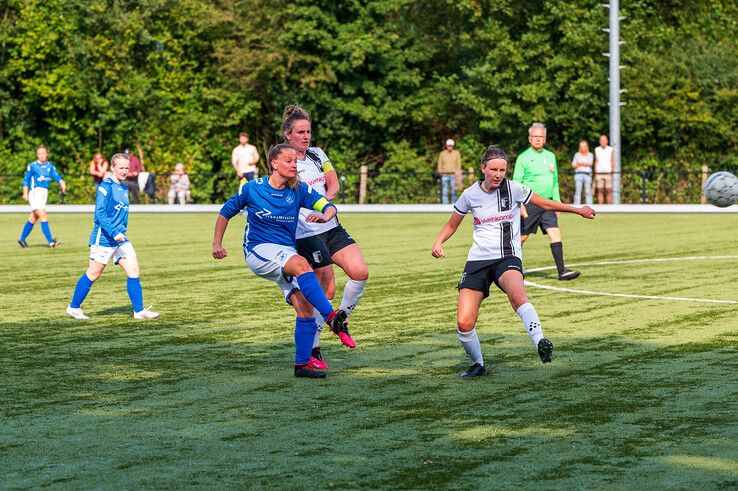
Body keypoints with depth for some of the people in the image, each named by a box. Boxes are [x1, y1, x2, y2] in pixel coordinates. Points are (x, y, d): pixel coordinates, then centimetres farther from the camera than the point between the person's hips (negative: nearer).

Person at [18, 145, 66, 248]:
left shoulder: (50, 166, 10)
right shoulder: (32, 166, -4)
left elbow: (56, 176, -2)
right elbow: (26, 179, 2)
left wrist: (62, 182, -21)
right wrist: (25, 193, -5)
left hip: (44, 193, 6)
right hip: (35, 192, -6)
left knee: (33, 218, 13)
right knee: (43, 216, -17)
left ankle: (22, 239, 26)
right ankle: (50, 241, -22)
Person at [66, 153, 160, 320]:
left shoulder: (124, 189, 14)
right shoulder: (106, 186, -12)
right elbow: (99, 214, -19)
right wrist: (114, 233, -24)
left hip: (120, 239, 8)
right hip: (103, 239, -8)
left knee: (134, 270, -2)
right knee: (93, 273, 1)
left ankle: (139, 311, 0)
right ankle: (74, 307, 15)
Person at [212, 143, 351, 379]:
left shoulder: (300, 190, 5)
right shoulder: (251, 189, -1)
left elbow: (329, 206, -1)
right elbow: (226, 213, 12)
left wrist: (324, 216, -24)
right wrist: (217, 244, 7)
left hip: (286, 255, 5)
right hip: (258, 251, -5)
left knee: (305, 305, -12)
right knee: (301, 264, -35)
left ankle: (302, 364, -3)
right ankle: (331, 318, -45)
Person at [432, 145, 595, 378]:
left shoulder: (514, 189, -1)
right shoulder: (470, 194, 4)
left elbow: (546, 204, 13)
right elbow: (451, 225, 18)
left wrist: (578, 210, 13)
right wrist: (438, 242, 0)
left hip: (508, 257, -2)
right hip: (478, 260, 2)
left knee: (517, 294, -40)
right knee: (464, 324, -10)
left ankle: (540, 343, -44)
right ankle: (478, 364, 15)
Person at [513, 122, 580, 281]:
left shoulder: (550, 156, 14)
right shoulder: (523, 158, -3)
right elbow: (516, 183, -6)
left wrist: (557, 202, 16)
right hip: (529, 204, -5)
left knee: (555, 233, -9)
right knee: (522, 237, 2)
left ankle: (562, 271, -15)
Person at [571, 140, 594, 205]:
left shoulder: (590, 155, 13)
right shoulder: (577, 155, 15)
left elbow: (590, 163, -3)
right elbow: (573, 165, 6)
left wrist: (580, 163, -2)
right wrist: (585, 164, -2)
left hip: (587, 174, 0)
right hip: (578, 173, 0)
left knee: (588, 191, -4)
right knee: (578, 191, -7)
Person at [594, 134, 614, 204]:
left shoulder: (610, 150, 1)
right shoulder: (597, 150, 8)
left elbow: (612, 162, 2)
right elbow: (596, 162, 12)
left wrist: (612, 173, -9)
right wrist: (595, 175, 7)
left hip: (608, 173, -2)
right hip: (599, 173, 2)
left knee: (609, 191, -3)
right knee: (600, 191, 1)